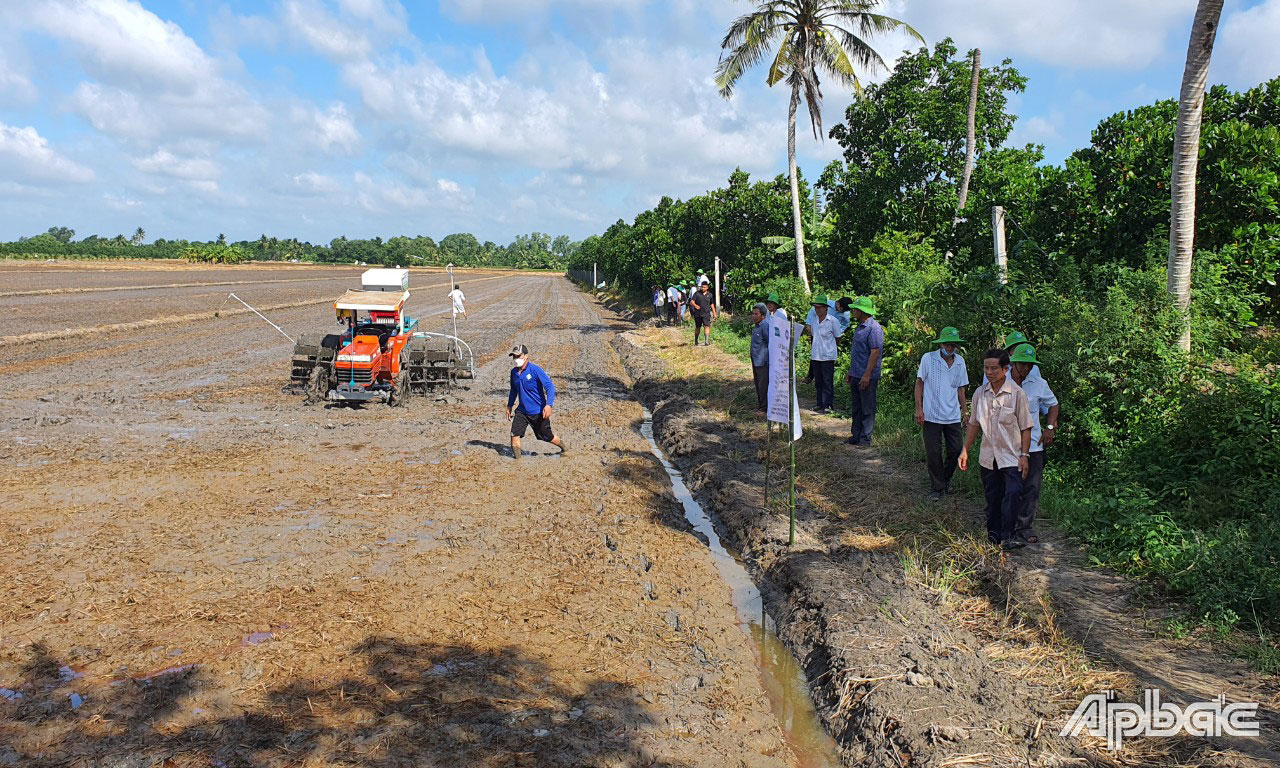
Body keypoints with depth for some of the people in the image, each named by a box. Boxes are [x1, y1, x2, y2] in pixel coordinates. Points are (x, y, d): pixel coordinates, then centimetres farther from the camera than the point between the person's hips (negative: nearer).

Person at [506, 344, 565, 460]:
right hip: (522, 411, 5)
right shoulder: (514, 372, 3)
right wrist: (509, 406, 23)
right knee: (514, 434, -11)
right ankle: (517, 459, -2)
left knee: (546, 436, 8)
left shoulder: (535, 370, -17)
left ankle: (563, 447, 35)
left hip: (538, 412, -5)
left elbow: (550, 386, -22)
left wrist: (549, 405, -33)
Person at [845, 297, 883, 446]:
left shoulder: (874, 328, -16)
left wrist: (867, 375, -24)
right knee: (856, 408, 15)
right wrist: (851, 372, 21)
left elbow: (875, 352, -21)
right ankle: (855, 436, 24)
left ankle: (865, 438, 7)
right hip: (856, 375, 10)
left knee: (867, 409, 0)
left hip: (867, 376, -10)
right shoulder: (860, 327, 14)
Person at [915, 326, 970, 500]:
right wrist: (919, 409, -8)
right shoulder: (928, 358, -6)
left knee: (956, 450, 4)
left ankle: (946, 478, 30)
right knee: (933, 453, 1)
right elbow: (919, 383, -2)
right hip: (931, 416, -4)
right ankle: (936, 487, 16)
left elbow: (961, 388, 15)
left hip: (953, 417, 4)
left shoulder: (960, 361, 7)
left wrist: (964, 411, 14)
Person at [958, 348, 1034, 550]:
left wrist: (1024, 455, -8)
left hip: (1011, 456, -4)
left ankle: (1007, 535, -9)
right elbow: (974, 424, 13)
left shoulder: (1017, 393, -9)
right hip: (988, 455, 4)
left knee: (1013, 492, -16)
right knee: (992, 497, 11)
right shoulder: (980, 393, 3)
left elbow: (1025, 427, -5)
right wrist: (965, 450, 11)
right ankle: (993, 532, 23)